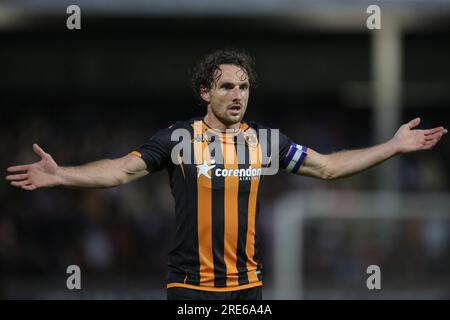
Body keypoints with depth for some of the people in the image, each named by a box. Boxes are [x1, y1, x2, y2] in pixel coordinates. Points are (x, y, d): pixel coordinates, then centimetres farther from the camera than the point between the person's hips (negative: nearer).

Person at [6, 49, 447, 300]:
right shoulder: (178, 137, -3)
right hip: (190, 285, -3)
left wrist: (394, 146, 6)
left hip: (246, 284, 3)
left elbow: (328, 166, 10)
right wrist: (59, 175, -20)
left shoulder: (264, 140, 5)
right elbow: (122, 170, -7)